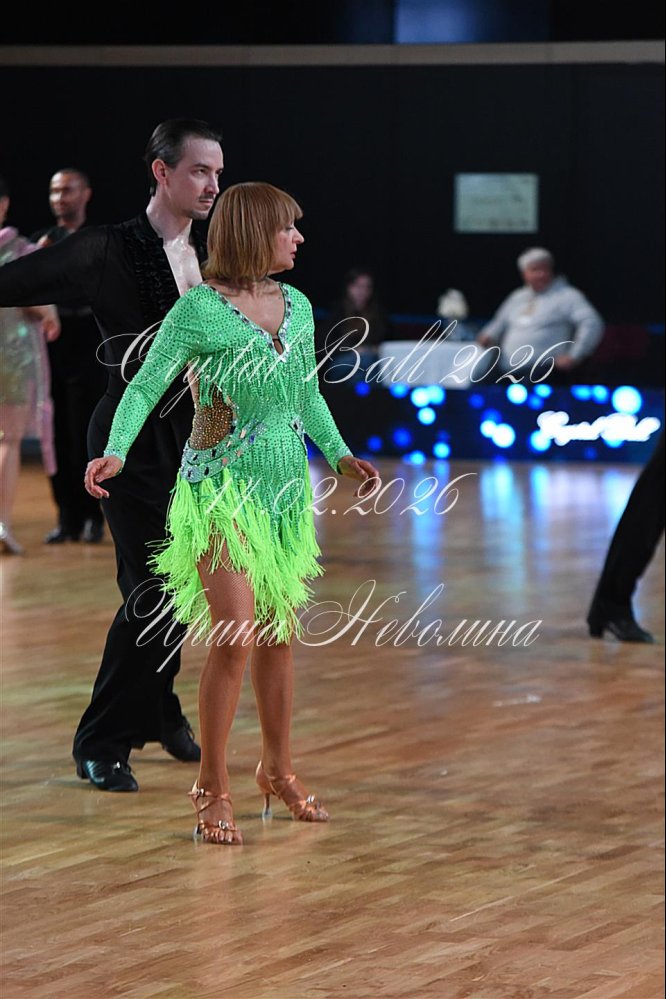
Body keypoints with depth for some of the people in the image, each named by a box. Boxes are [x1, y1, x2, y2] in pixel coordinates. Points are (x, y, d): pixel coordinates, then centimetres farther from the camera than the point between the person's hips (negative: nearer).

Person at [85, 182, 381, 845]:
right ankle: (212, 788, -2)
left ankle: (277, 770, 28)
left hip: (285, 487, 6)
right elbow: (145, 386, -13)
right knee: (236, 636, -13)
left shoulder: (297, 307, 8)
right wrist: (115, 453, -27)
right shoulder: (198, 311, -11)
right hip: (222, 488, -6)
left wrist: (340, 455, 10)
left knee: (280, 634, 12)